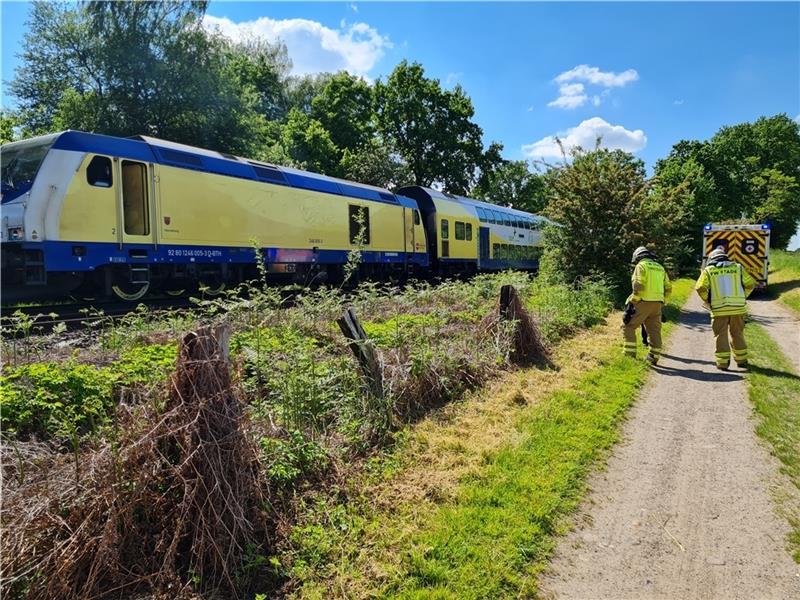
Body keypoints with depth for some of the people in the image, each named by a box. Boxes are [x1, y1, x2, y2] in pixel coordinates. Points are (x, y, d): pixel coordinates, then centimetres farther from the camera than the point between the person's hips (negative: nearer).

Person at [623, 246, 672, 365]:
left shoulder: (641, 266, -4)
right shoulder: (660, 268, 18)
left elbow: (638, 286, -17)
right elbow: (668, 288, 17)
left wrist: (631, 302, -13)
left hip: (644, 302, -7)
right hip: (657, 304, 7)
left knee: (628, 326, 1)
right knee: (654, 330, 11)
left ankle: (629, 355, -4)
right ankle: (654, 357, 13)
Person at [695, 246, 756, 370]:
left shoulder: (708, 270, 3)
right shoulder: (737, 267, 10)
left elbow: (700, 288, -8)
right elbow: (750, 284, 6)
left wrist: (707, 301, 7)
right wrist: (742, 298, 17)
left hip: (719, 308, -2)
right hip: (738, 307, 3)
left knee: (721, 335, 5)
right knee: (737, 334, 16)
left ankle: (722, 362, 3)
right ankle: (741, 360, 23)